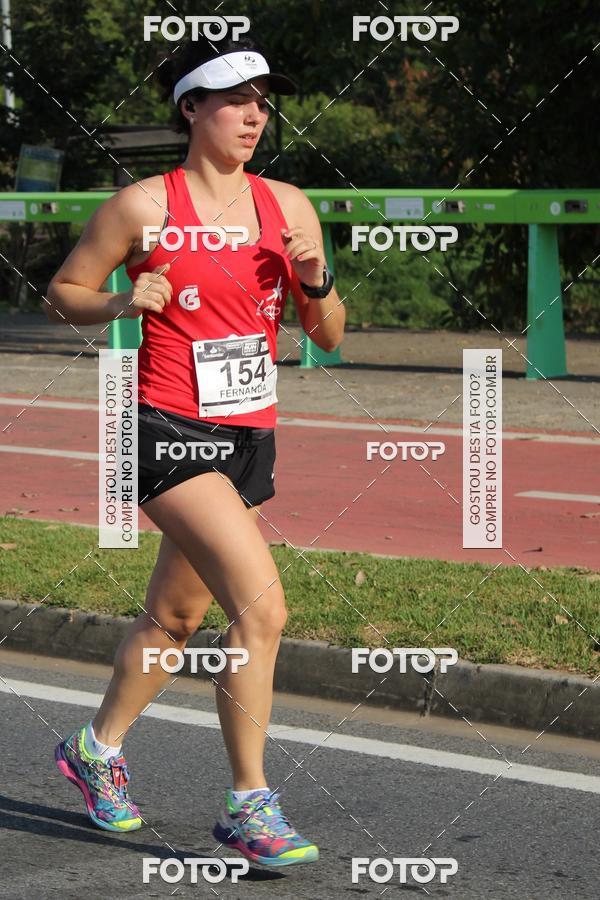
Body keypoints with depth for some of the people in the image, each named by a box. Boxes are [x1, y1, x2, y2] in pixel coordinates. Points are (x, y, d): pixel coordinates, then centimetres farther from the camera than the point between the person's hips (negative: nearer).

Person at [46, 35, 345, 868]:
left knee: (174, 618, 19)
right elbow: (64, 293, 4)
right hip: (170, 431, -6)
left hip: (249, 438, 6)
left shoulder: (287, 206, 6)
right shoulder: (144, 205, -6)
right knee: (261, 603, -20)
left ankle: (97, 749, 43)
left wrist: (317, 282, -9)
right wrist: (120, 304, -15)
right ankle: (249, 805, -12)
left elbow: (329, 337, 10)